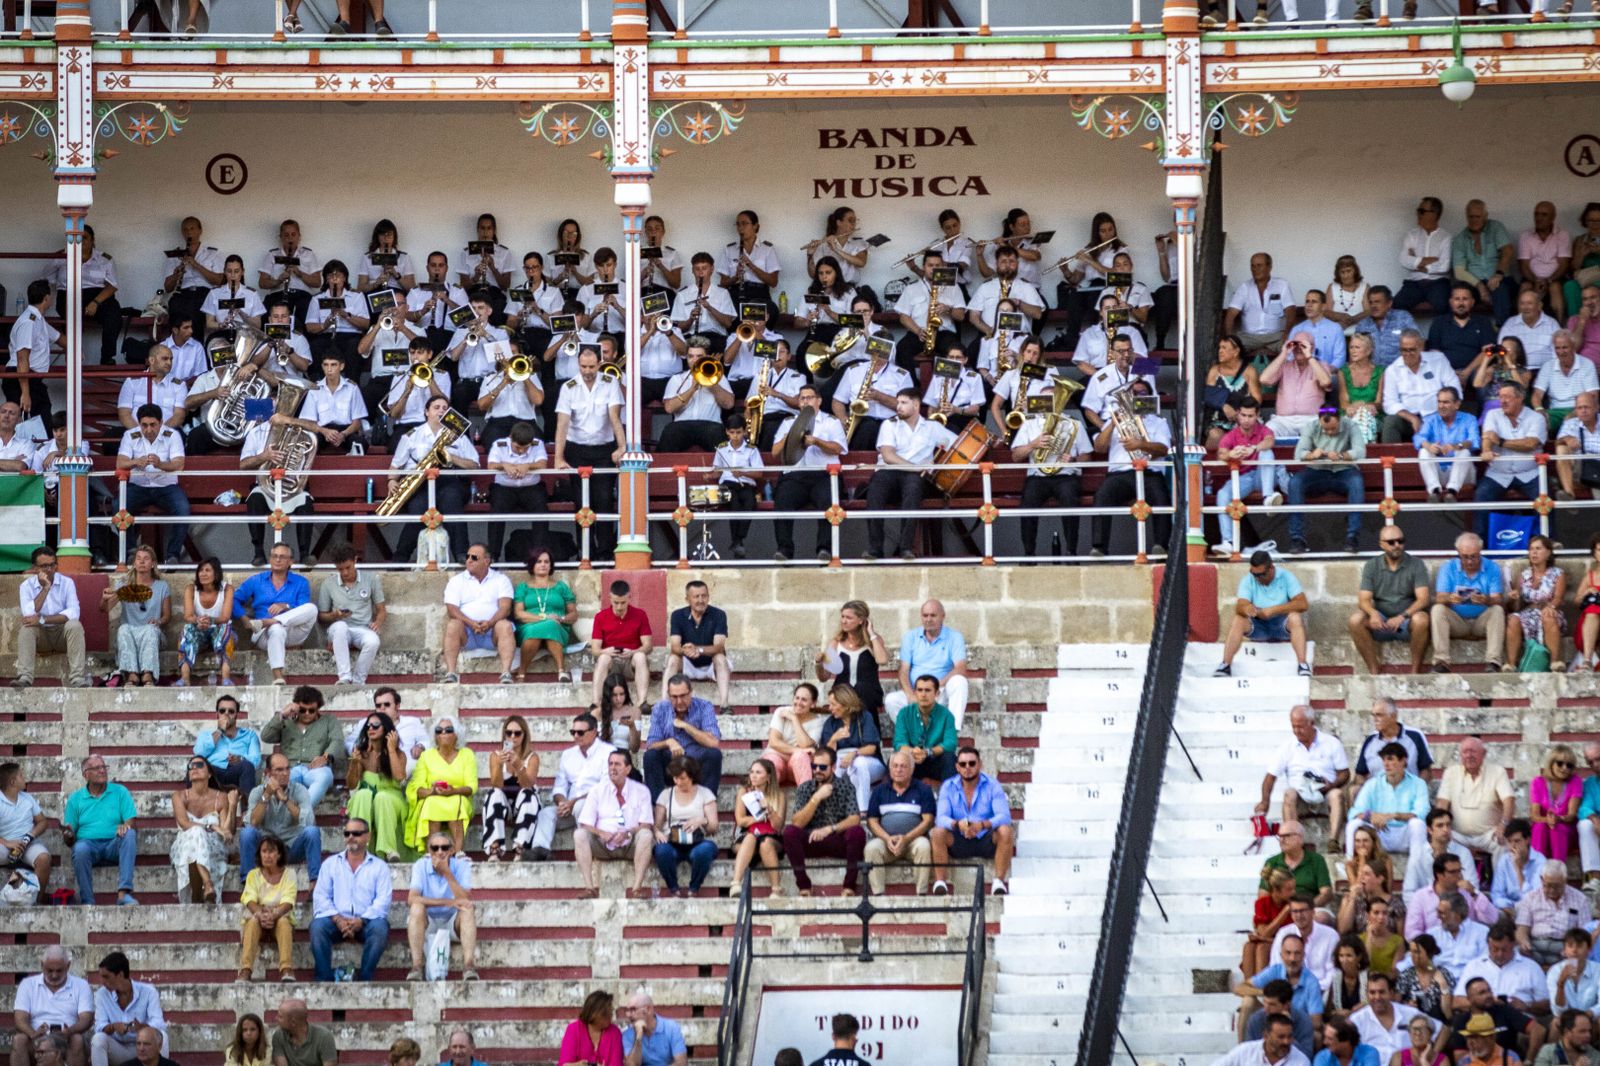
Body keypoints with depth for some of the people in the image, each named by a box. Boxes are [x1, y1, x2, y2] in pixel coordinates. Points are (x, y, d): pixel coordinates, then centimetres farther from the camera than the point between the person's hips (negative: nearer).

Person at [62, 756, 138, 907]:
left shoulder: (120, 792, 15)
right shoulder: (75, 799, 15)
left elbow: (131, 820, 3)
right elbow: (69, 841, 12)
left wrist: (125, 826, -22)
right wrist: (68, 836, -14)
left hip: (114, 845, 1)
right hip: (89, 843, -1)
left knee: (130, 835, -32)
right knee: (80, 849, -36)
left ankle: (123, 893, -41)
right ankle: (87, 902, -30)